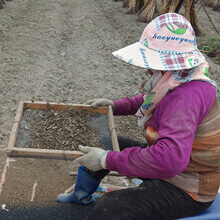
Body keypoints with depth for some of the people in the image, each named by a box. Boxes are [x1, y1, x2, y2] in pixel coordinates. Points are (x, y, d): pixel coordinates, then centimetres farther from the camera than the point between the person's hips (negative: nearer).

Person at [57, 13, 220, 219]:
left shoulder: (187, 96, -34)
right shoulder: (177, 80, -4)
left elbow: (169, 160, -45)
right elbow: (148, 101, 18)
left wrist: (108, 160, -36)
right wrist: (115, 105, 5)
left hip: (186, 191, -9)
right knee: (103, 144, 17)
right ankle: (81, 195, 41)